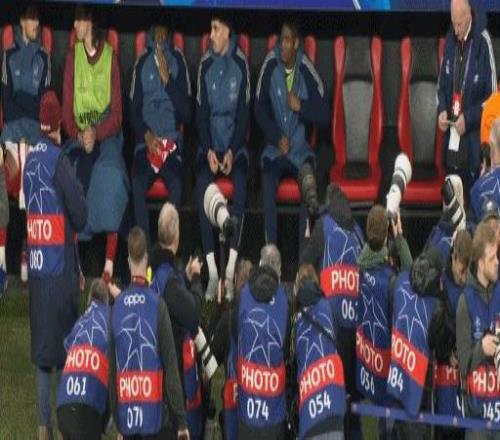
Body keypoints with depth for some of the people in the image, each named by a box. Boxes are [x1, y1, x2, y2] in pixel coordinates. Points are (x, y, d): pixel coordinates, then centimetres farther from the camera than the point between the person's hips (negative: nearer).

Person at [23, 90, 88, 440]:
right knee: (63, 347, -1)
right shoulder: (58, 161, -14)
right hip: (60, 266, -7)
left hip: (36, 266, 7)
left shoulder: (31, 160, 8)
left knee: (42, 350, 11)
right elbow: (81, 215, -15)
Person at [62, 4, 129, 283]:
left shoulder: (110, 57, 0)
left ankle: (110, 266, -30)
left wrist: (96, 134, -20)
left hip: (107, 135, -2)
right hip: (79, 137, 2)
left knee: (111, 177, -32)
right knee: (73, 175, -28)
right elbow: (67, 109, 4)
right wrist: (79, 136, -14)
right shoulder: (73, 57, 7)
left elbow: (117, 114, -3)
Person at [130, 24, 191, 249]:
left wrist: (167, 79, -10)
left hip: (172, 142, -1)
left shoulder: (178, 60, 6)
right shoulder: (142, 63, 9)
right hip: (146, 141, 1)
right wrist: (146, 134, -9)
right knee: (137, 184, -29)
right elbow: (134, 110, 9)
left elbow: (186, 111, 1)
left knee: (176, 184, -31)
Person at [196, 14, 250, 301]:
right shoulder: (205, 65, 4)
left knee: (240, 186, -31)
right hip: (210, 143, 2)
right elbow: (201, 111, 4)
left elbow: (244, 111, -4)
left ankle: (230, 273, -30)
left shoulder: (241, 64, -3)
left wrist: (232, 151, -15)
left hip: (235, 142, -2)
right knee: (202, 187, -27)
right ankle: (212, 273, -27)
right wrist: (209, 150, -10)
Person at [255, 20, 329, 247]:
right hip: (275, 147, 0)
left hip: (300, 148, 0)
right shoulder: (270, 65, -6)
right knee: (268, 175, -31)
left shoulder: (307, 71, -7)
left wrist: (301, 107, -18)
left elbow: (324, 115, -2)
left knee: (309, 176, -30)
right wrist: (276, 138, -12)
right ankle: (270, 247, -28)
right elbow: (260, 109, 0)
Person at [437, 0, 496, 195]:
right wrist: (442, 110, -2)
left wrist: (468, 118, -16)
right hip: (451, 138, 6)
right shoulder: (450, 39, 7)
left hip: (473, 141, -6)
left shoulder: (483, 42, -13)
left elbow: (492, 95, -9)